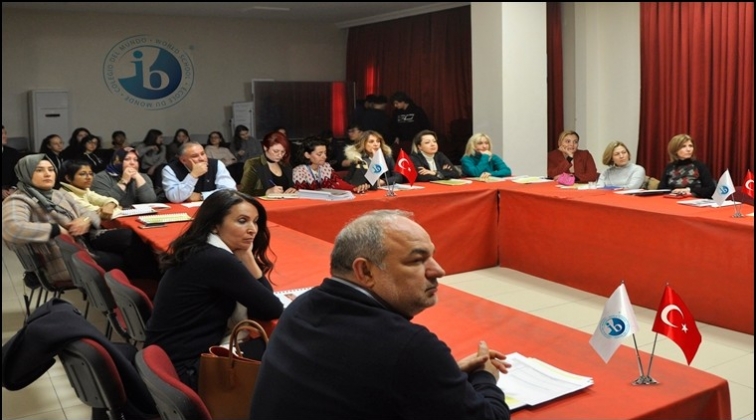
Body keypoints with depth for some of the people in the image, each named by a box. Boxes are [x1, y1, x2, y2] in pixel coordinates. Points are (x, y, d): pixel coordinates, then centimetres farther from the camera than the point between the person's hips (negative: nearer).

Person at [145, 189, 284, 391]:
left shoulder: (199, 250, 5)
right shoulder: (218, 261, -23)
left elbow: (258, 300, 7)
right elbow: (273, 310, -18)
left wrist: (245, 255, -6)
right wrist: (246, 256, -14)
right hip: (183, 370, -9)